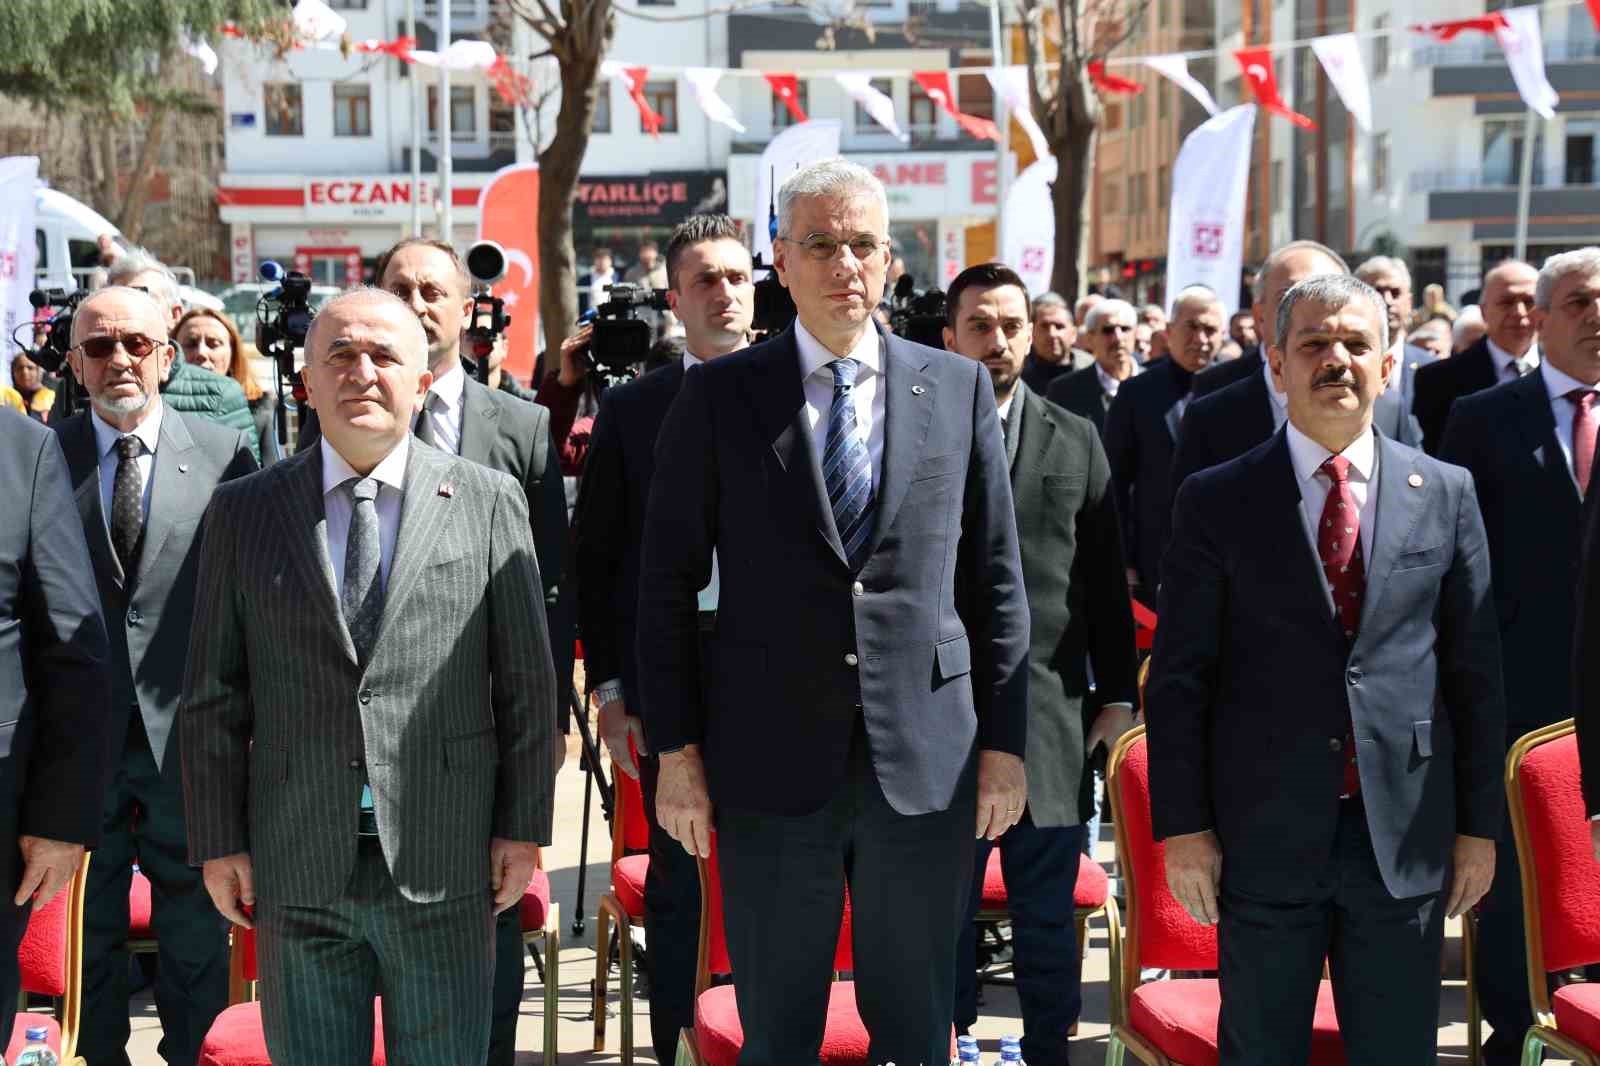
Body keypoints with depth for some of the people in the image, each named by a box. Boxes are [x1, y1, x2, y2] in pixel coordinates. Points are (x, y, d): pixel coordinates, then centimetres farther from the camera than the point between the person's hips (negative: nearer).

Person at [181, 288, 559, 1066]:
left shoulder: (490, 503, 2)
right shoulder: (244, 513, 5)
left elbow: (527, 681, 3)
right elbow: (213, 695, 6)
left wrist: (523, 826, 0)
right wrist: (218, 842, 1)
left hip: (443, 867, -1)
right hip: (297, 870, 1)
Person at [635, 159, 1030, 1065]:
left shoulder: (959, 388, 5)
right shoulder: (719, 395, 0)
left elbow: (996, 579, 6)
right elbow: (668, 583, 1)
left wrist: (1004, 742, 3)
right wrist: (675, 750, -3)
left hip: (926, 759, 1)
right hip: (773, 763, -1)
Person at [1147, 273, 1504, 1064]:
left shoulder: (1446, 494, 6)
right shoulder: (1215, 502, 1)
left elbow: (1475, 669, 7)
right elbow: (1177, 678, 0)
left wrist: (1479, 823, 5)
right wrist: (1182, 825, -5)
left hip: (1404, 836, 1)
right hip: (1265, 838, -1)